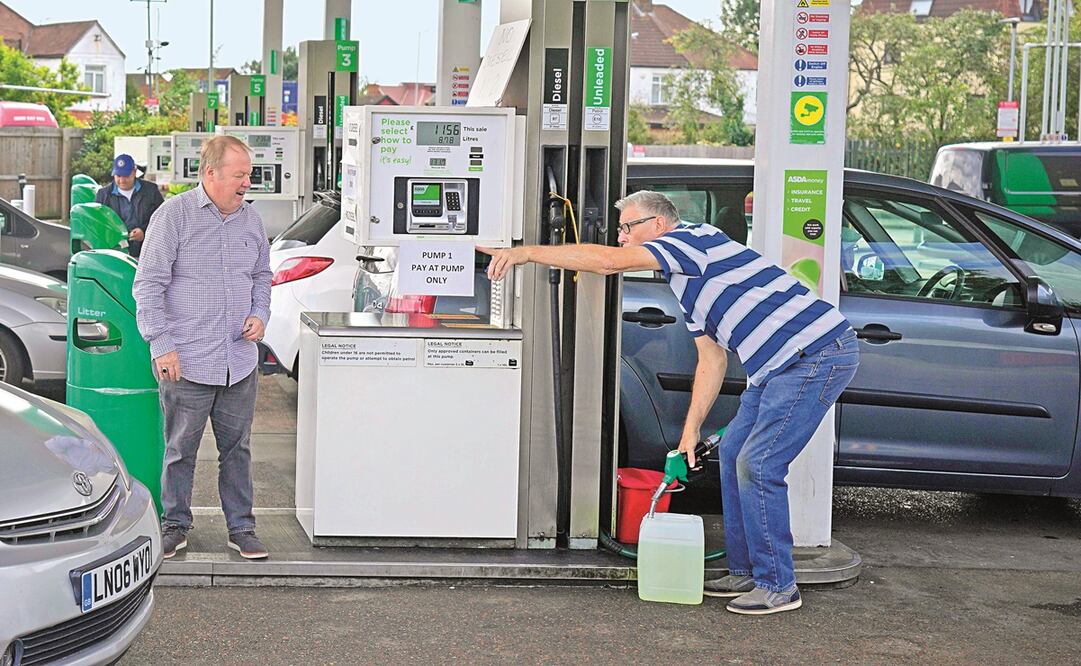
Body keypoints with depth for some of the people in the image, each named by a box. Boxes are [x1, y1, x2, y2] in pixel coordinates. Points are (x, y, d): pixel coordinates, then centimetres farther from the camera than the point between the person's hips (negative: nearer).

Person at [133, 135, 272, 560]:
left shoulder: (250, 219, 10)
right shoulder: (174, 215, -7)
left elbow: (262, 275, 25)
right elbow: (149, 284, -7)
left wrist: (260, 314, 6)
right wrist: (161, 344, -12)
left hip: (240, 361, 5)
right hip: (186, 362, -5)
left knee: (237, 448, 10)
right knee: (180, 449, 5)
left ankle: (240, 528, 20)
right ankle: (174, 524, 21)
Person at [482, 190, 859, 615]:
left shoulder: (695, 238, -11)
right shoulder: (686, 281, 20)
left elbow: (607, 262, -22)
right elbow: (712, 358, 22)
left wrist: (526, 252, -18)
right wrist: (691, 430, 17)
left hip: (819, 353, -11)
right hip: (781, 365, 11)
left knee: (757, 465, -11)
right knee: (733, 454, 13)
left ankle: (778, 587, 0)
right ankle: (746, 571, 22)